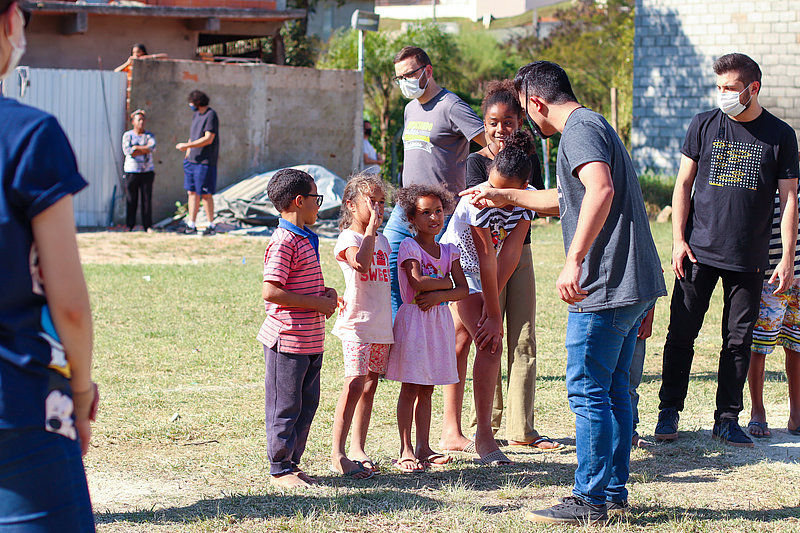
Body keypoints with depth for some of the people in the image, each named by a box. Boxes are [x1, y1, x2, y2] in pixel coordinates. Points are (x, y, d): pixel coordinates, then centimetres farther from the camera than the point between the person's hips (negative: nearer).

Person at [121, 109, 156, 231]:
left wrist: (136, 148, -10)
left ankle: (147, 226, 3)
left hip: (147, 171, 2)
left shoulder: (149, 135, 11)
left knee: (147, 199, -1)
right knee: (131, 200, -2)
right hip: (131, 171, -2)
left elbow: (152, 147, -9)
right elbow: (127, 151, -11)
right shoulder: (127, 135, 5)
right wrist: (145, 150, -6)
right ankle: (129, 226, 3)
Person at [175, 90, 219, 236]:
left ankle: (211, 225, 5)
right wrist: (187, 154, 18)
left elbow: (208, 139, -20)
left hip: (205, 162, -8)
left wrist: (187, 146, -20)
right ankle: (191, 225, 11)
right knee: (192, 192, 7)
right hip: (192, 160, 8)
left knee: (205, 194, -5)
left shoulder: (211, 116, -12)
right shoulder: (196, 115, 15)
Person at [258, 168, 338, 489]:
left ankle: (292, 462, 24)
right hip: (288, 341, -10)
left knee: (307, 403, 14)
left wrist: (326, 292, 8)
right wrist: (317, 303, -18)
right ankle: (280, 468, 9)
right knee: (285, 406, 0)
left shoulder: (306, 239, 16)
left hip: (311, 341, 10)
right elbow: (271, 292, -23)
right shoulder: (284, 242, -16)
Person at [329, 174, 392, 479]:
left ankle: (357, 449, 15)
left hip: (382, 325, 8)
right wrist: (371, 226, -23)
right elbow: (361, 263, -30)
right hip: (357, 323, -7)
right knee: (354, 383, -16)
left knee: (370, 386, 9)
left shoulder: (382, 240, 16)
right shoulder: (348, 238, -8)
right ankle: (337, 454, -14)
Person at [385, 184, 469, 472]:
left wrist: (438, 296, -13)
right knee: (410, 388, -3)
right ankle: (406, 450, 1)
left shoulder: (448, 251, 11)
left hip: (439, 318, 6)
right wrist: (446, 281, -5)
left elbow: (463, 289, 4)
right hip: (413, 319, -5)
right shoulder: (409, 246, -6)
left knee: (427, 388, 10)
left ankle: (423, 447, 14)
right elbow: (418, 282, -19)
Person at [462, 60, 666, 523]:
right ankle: (614, 491, 20)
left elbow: (600, 190, -30)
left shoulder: (580, 129, -11)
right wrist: (505, 197, 46)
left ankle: (590, 501, 0)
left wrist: (574, 260, -34)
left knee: (588, 391, -5)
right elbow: (568, 199, 39)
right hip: (633, 285, 10)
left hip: (605, 286, -10)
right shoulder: (595, 126, 22)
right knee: (613, 389, 15)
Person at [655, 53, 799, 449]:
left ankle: (727, 419, 13)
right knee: (681, 334, 1)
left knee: (739, 339, 4)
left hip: (749, 259, 0)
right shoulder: (704, 125, 4)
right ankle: (669, 411, 14)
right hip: (698, 252, 0)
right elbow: (683, 185, 6)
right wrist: (678, 239, -3)